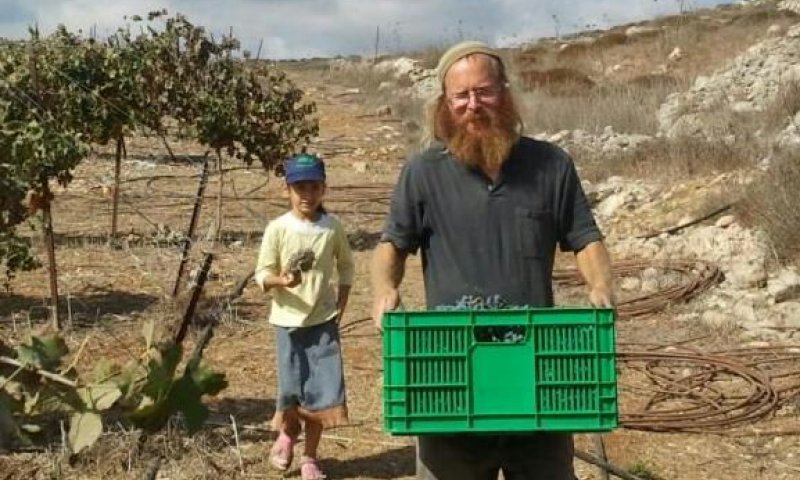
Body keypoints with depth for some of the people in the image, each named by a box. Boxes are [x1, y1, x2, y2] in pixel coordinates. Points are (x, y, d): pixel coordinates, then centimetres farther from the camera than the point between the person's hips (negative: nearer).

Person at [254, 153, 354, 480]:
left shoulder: (333, 228, -1)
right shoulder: (277, 228, -8)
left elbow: (346, 266, 12)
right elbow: (262, 274, -4)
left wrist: (341, 305, 5)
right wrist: (281, 280, -25)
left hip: (324, 320, 2)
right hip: (288, 320, -1)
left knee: (321, 389, 0)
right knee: (291, 388, 3)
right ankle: (287, 433, 36)